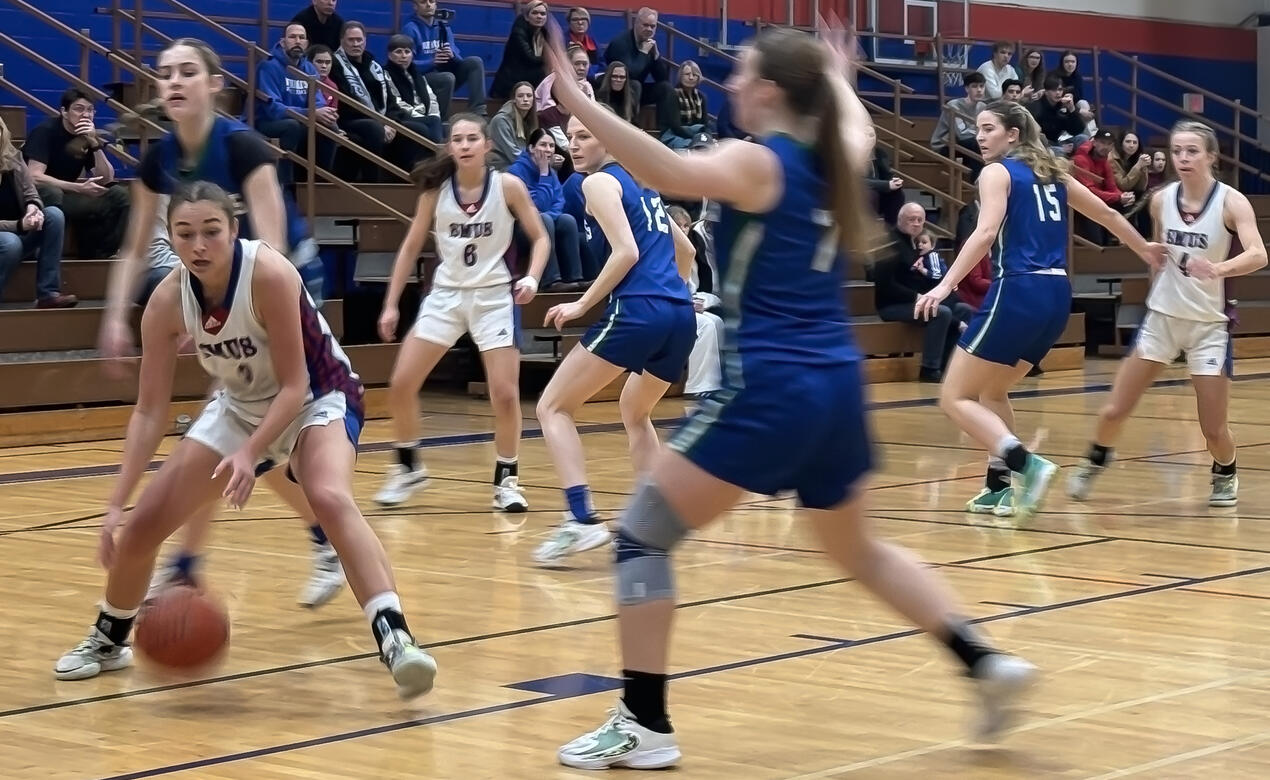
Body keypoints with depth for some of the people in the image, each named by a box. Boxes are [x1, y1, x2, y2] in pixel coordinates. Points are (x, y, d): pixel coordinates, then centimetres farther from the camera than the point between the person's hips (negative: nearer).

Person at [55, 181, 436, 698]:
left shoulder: (269, 273, -31)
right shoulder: (167, 301, -18)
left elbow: (294, 385, -26)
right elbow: (150, 411, -12)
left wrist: (251, 453, -39)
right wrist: (116, 503, -18)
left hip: (316, 400, -5)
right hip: (241, 407, 5)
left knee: (330, 498, -36)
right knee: (142, 524, 4)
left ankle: (393, 636, -40)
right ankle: (108, 640, 30)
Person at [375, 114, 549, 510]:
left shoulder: (508, 186, -10)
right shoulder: (436, 189, -4)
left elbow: (540, 237, -1)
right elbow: (411, 247, 5)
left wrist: (532, 277, -20)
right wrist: (391, 305, 3)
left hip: (493, 296, -2)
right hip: (445, 294, 2)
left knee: (505, 394, -9)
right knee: (401, 385, -3)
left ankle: (506, 478, 11)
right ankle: (409, 467, 18)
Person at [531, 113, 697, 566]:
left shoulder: (599, 182, 0)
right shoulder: (639, 183, 24)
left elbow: (627, 252, -13)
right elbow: (685, 250, 31)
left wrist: (582, 304, -9)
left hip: (637, 312, -8)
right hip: (680, 316, 8)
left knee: (553, 408, 1)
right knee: (635, 413, 30)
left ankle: (581, 520, -16)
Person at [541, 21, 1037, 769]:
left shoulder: (755, 163, -9)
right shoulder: (835, 161, 12)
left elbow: (670, 171, -29)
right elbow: (857, 128, 38)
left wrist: (575, 100, -33)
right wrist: (837, 79, 56)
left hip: (769, 389, -8)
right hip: (837, 386, 8)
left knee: (643, 533, 2)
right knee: (860, 548, 26)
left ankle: (645, 724, -2)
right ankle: (986, 661, 18)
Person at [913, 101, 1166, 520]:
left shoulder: (997, 173, -1)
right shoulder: (1052, 172, 19)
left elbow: (986, 233, -18)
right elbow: (1106, 213, 30)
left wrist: (945, 285, -25)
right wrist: (1143, 248, 46)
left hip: (1018, 293, -8)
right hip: (1057, 296, 8)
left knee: (956, 398, -4)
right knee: (991, 391, 25)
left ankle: (1026, 464, -20)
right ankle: (1001, 487, 22)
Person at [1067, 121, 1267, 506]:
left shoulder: (1231, 201, -14)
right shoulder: (1162, 200, -1)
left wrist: (1218, 268, -46)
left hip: (1209, 323, -3)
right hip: (1162, 316, 3)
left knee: (1214, 428, -2)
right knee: (1114, 410, 1)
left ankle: (1225, 475, 30)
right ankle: (1093, 464, 29)